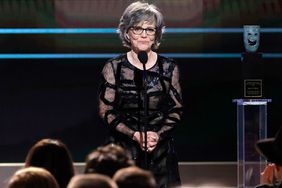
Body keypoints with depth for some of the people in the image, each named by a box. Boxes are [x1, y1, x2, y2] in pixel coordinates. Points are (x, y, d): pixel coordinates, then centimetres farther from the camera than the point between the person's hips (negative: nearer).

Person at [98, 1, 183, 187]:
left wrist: (159, 134, -11)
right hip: (123, 150, -1)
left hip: (161, 151, 1)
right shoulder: (113, 67, -1)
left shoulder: (169, 68, 3)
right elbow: (106, 111, -2)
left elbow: (176, 110, 6)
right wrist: (135, 135, -13)